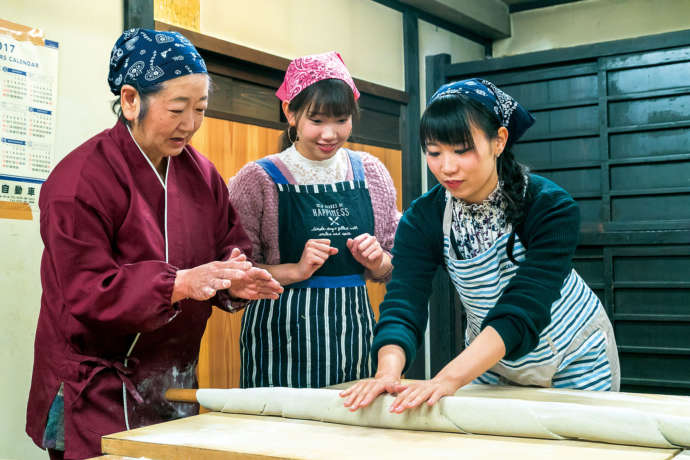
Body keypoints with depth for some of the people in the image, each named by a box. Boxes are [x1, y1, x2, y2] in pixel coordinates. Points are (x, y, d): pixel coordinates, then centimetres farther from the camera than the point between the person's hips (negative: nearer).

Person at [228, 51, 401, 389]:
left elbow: (395, 266, 16)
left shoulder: (371, 173, 8)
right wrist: (296, 271, -16)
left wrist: (378, 262, -4)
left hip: (354, 334, 4)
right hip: (283, 340, -3)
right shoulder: (258, 179, -4)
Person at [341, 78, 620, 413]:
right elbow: (402, 307, -28)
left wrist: (448, 379, -52)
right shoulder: (422, 219, -18)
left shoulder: (551, 207, -29)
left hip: (574, 362, -2)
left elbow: (521, 313, -39)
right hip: (490, 362, 3)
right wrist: (388, 371, -50)